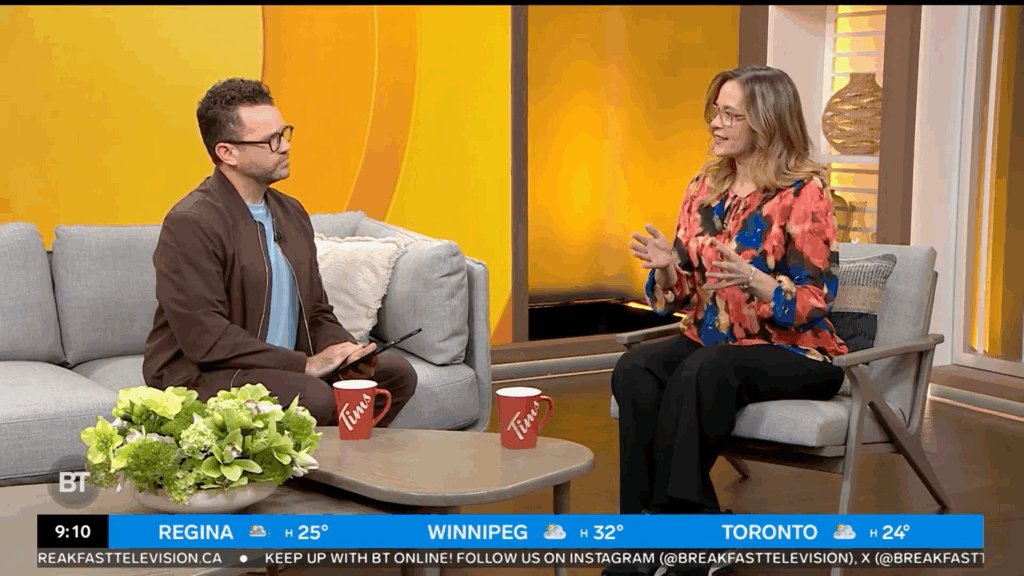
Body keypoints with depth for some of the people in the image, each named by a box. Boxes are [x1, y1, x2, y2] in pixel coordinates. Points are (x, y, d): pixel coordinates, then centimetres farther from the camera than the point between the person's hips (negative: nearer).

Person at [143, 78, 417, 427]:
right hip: (201, 376, -8)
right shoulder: (189, 224, -15)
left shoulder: (291, 213, 11)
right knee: (314, 399, -32)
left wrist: (344, 351, -6)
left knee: (396, 373, -5)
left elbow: (317, 313, 16)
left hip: (284, 366, 8)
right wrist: (304, 364, -21)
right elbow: (204, 338, -22)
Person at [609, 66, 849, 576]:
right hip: (709, 340, 5)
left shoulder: (803, 194, -9)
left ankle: (668, 525, -24)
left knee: (703, 372, -36)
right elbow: (681, 294, 11)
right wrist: (667, 266, -12)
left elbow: (816, 302, -12)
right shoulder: (705, 188, 9)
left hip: (792, 353, -5)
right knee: (634, 372, -25)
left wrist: (753, 279, -30)